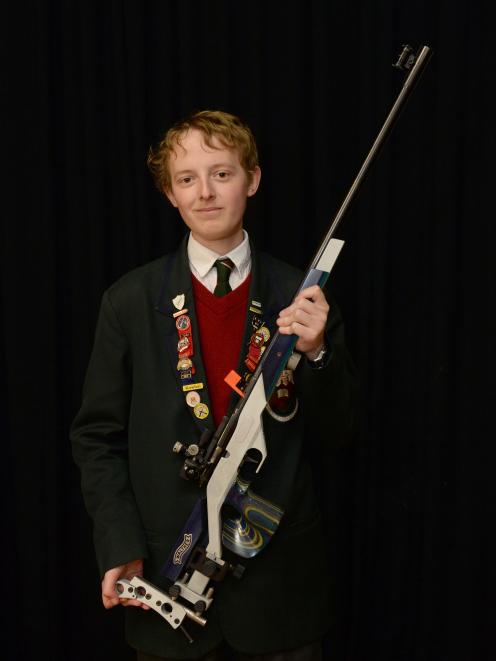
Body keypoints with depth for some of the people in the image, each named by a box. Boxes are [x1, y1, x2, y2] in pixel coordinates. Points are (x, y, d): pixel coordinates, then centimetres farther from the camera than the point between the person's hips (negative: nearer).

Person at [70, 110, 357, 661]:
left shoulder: (302, 298, -4)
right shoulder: (131, 301, -4)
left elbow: (331, 437, 0)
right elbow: (97, 438, 1)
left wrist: (316, 353, -17)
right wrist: (119, 547, -8)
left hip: (279, 574, 1)